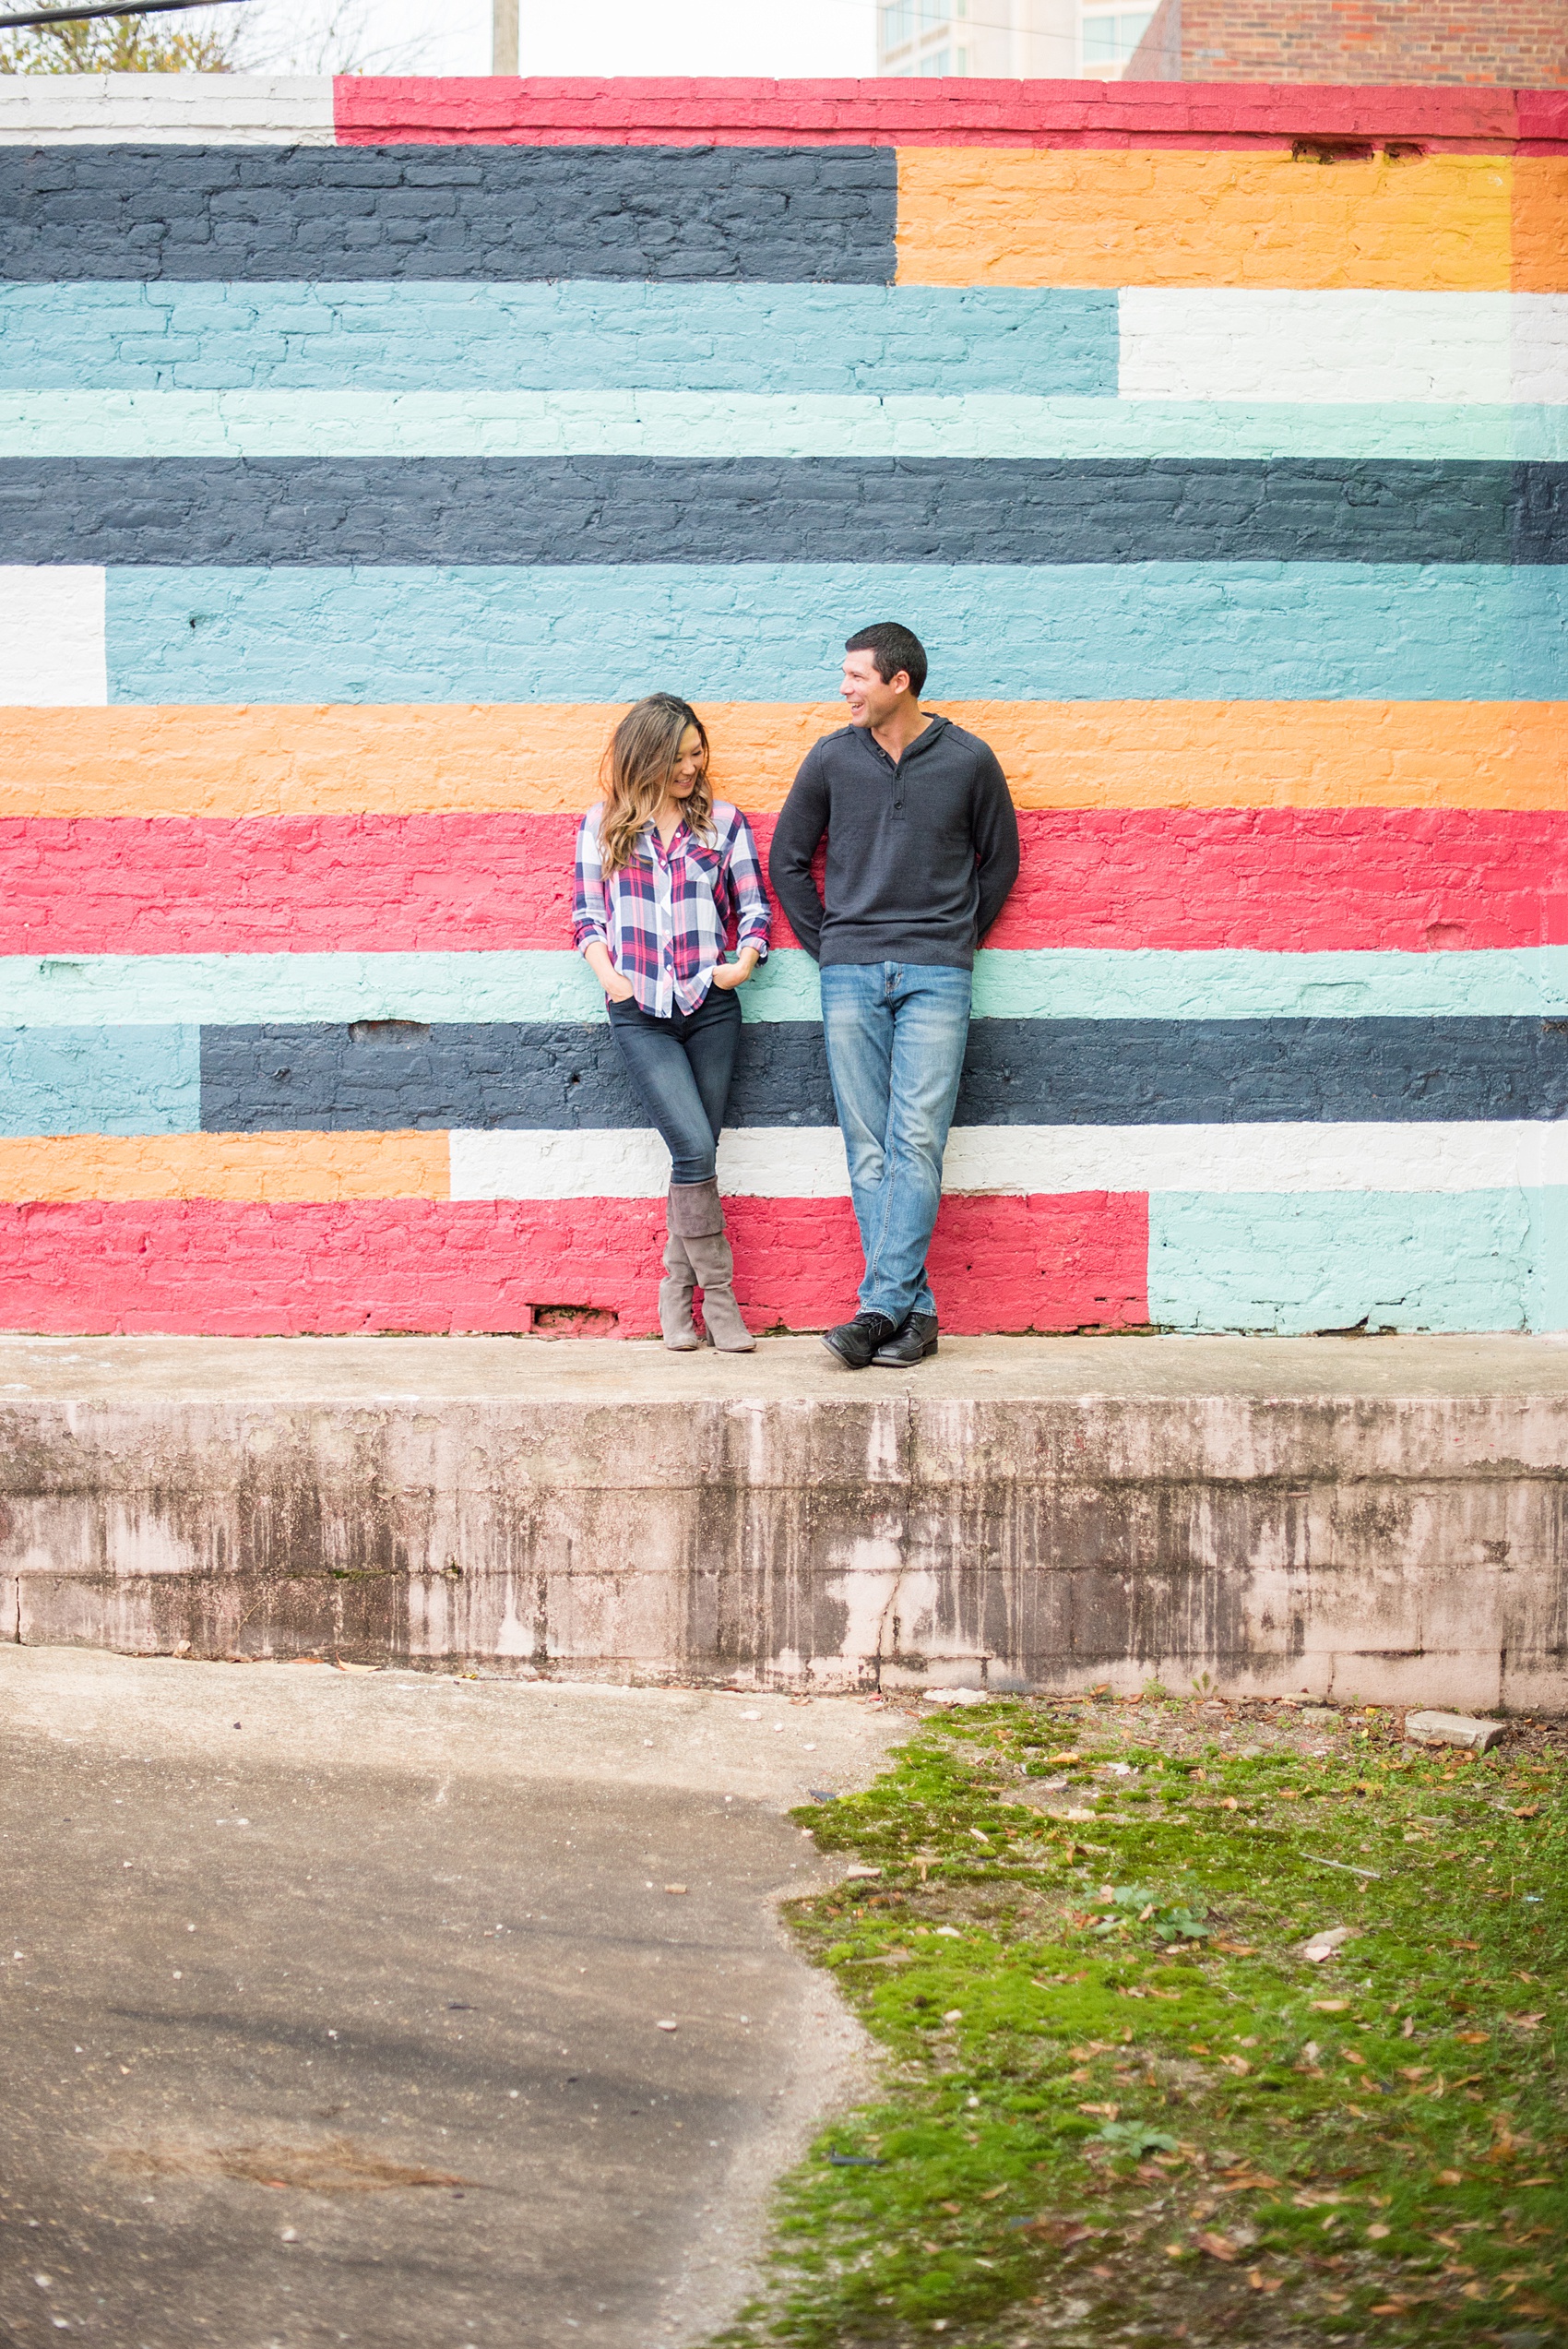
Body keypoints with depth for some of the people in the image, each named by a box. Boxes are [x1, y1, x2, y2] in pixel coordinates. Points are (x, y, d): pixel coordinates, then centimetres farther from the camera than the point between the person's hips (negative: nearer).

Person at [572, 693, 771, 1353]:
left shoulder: (723, 821, 9)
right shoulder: (602, 826, 7)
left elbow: (753, 906, 10)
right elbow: (586, 914, 8)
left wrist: (745, 960, -10)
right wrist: (608, 976, -9)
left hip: (710, 1008, 2)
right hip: (639, 1014, -2)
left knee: (694, 1158, 2)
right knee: (697, 1150, -14)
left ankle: (676, 1290, 13)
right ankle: (718, 1291, -4)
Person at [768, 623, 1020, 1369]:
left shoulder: (968, 761, 2)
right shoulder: (832, 759, 6)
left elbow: (999, 861, 14)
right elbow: (788, 860, 16)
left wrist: (953, 942, 10)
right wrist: (827, 945, 11)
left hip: (935, 978, -2)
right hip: (850, 978, 2)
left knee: (916, 1143, -11)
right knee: (869, 1152, -1)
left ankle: (879, 1307, -13)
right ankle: (915, 1311, 3)